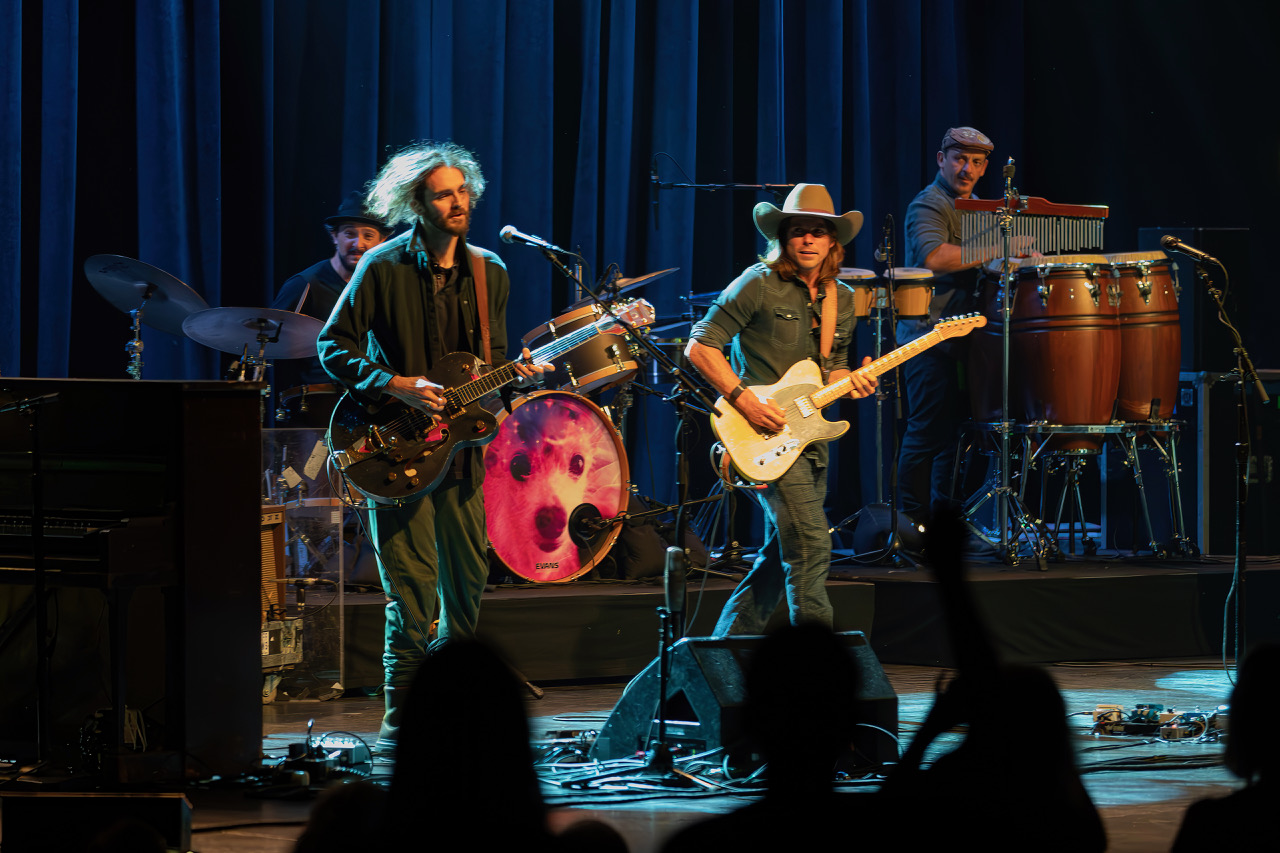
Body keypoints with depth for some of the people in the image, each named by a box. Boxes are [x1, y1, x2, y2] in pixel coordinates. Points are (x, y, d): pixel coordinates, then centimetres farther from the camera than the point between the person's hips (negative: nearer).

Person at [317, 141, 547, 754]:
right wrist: (395, 387, -16)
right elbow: (334, 346, -5)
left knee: (468, 578, 7)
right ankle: (401, 719, -2)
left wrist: (515, 373, -4)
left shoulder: (488, 273, 10)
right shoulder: (384, 267, -6)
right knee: (413, 588, -9)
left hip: (460, 443, 5)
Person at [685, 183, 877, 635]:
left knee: (781, 556, 11)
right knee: (810, 547, -16)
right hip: (766, 433, -8)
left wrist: (851, 382, -1)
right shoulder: (759, 284, -8)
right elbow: (700, 346, -9)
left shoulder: (841, 299, 13)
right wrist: (745, 401, -17)